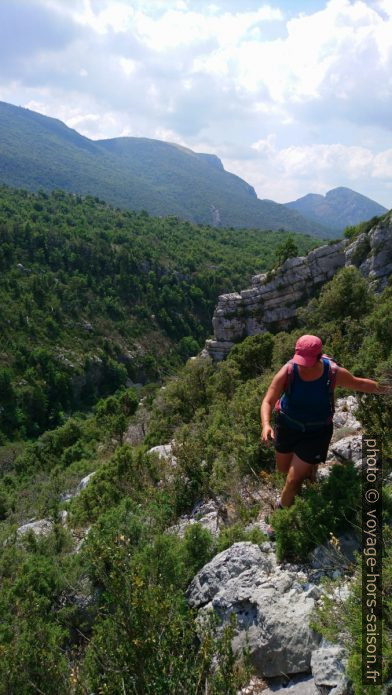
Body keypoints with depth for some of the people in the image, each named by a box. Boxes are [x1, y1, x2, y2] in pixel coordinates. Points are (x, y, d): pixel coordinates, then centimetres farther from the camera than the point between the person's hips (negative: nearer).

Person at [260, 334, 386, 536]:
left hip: (316, 432, -2)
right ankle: (308, 468, 58)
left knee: (293, 480, -1)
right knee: (283, 468, 23)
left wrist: (384, 389, 9)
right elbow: (268, 401, -27)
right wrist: (266, 425, -46)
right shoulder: (287, 372, -26)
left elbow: (359, 384, -2)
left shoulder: (334, 373, -23)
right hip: (288, 425, 2)